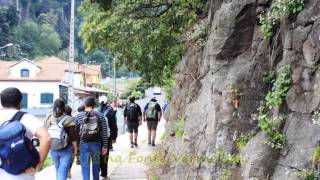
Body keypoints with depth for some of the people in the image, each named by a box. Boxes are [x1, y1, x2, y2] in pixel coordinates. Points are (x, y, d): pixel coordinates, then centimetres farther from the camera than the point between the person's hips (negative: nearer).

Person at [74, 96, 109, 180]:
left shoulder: (78, 116, -1)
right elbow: (104, 132, -2)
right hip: (96, 144, 2)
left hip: (83, 144, -2)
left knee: (85, 166, 5)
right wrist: (105, 146, 3)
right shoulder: (100, 116, 1)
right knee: (96, 164, 21)